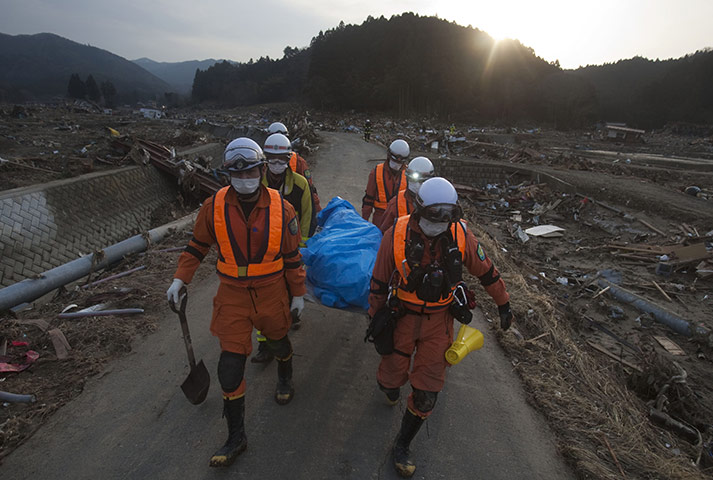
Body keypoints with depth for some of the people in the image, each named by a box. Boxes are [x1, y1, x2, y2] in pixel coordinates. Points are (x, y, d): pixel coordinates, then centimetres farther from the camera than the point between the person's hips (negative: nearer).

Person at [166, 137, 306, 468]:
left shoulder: (281, 208, -12)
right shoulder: (214, 207, -10)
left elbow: (292, 256, -3)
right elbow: (197, 245, 5)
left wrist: (298, 293, 2)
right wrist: (180, 278, -4)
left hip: (272, 292, 0)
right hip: (233, 295, 1)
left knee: (278, 341, 22)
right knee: (230, 365, 2)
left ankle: (285, 378, 60)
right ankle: (236, 437, 23)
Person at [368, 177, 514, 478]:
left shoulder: (460, 235, -12)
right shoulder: (397, 235, -17)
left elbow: (485, 271, 4)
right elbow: (379, 281, -4)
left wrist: (503, 304, 13)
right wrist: (375, 319, 4)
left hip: (439, 320, 1)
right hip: (402, 316, -1)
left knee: (426, 393, 5)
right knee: (389, 380, 11)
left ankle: (402, 446, 30)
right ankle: (393, 387, 52)